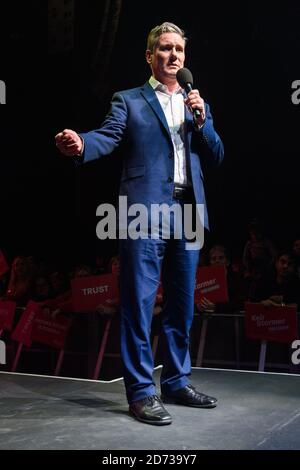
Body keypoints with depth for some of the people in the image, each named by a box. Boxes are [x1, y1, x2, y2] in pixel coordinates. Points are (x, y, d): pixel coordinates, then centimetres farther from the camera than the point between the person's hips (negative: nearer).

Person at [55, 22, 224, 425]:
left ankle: (176, 382, 22)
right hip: (146, 211, -5)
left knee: (182, 304, 10)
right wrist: (80, 143, -32)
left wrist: (201, 120, -1)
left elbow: (217, 157, 15)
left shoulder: (197, 104, 21)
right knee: (139, 303, -5)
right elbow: (107, 137, -10)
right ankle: (141, 392, 2)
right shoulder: (129, 100, 8)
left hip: (188, 213, 5)